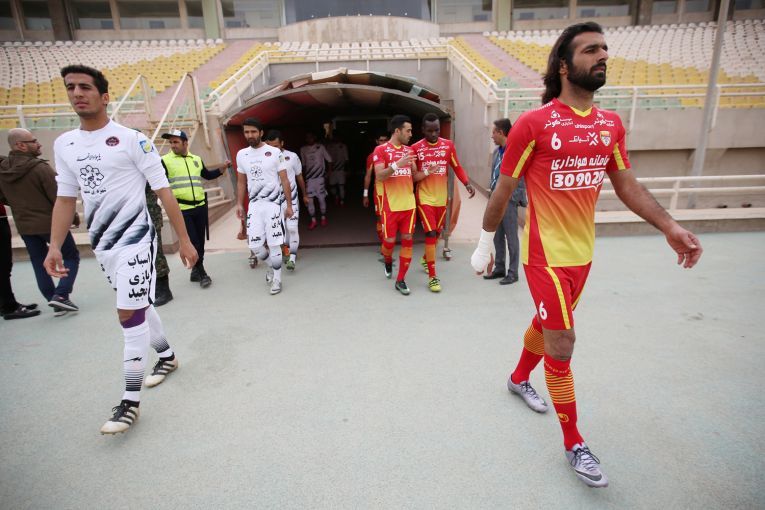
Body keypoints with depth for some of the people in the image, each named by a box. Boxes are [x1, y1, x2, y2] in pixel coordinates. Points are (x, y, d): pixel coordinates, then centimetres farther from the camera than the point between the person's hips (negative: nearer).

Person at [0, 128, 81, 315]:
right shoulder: (40, 168, -19)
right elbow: (59, 197, -17)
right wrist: (73, 216, -4)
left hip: (24, 226, 6)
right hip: (51, 223, -6)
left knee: (39, 264, 13)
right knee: (71, 257, 9)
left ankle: (56, 302, 16)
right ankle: (60, 294, -6)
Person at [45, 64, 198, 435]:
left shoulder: (131, 139, -8)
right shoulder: (64, 145, 9)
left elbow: (163, 192, -9)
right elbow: (65, 198, 15)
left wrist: (184, 240, -11)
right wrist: (55, 246, 7)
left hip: (134, 239, -6)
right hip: (101, 243, 6)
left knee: (130, 315, -7)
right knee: (138, 308, 17)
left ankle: (131, 401, 3)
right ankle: (167, 357, 39)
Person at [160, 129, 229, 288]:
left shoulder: (196, 159, 12)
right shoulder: (165, 161, -2)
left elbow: (207, 175, 25)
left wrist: (223, 168, 14)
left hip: (200, 206, 5)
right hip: (182, 209, -4)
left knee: (200, 241, 11)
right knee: (192, 242, -6)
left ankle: (196, 271, 26)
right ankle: (201, 273, 11)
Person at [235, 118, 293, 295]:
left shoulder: (275, 153, -4)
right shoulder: (241, 155, 8)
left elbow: (284, 180, -2)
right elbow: (241, 182, 16)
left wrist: (289, 205, -3)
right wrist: (239, 204, 9)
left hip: (273, 204, -4)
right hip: (254, 205, 4)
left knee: (274, 244, -3)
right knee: (255, 246, 3)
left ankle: (277, 279, 13)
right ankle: (271, 265, 32)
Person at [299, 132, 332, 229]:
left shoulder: (320, 147, 1)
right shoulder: (303, 149, 7)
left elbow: (329, 159, 6)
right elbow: (303, 164, 14)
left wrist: (329, 171, -2)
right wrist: (303, 176, 13)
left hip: (319, 177, -2)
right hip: (309, 178, 2)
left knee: (321, 198, 1)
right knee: (309, 199, -1)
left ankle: (323, 218, 20)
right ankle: (313, 220, 10)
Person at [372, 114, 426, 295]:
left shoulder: (410, 151, 11)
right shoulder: (381, 150, -5)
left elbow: (414, 176, 15)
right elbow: (379, 176, -15)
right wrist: (397, 165, -27)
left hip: (409, 204, 5)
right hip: (391, 205, -4)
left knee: (407, 240, 1)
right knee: (389, 240, 3)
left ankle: (400, 280, 10)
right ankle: (388, 262, 39)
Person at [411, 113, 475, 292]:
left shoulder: (448, 145, 1)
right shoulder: (416, 148, -6)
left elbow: (457, 167, 6)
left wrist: (467, 184, -7)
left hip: (441, 198, 4)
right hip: (424, 198, -4)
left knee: (437, 233, 16)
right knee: (431, 234, -10)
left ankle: (426, 258, 43)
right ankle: (432, 277, -3)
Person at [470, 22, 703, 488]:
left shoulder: (611, 124, 7)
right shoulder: (533, 123, -12)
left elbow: (628, 186, 12)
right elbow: (502, 191, -7)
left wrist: (670, 227, 1)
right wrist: (485, 243, -4)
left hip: (583, 252, 6)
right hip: (546, 253, -6)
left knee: (545, 324, 22)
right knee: (562, 342, -1)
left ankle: (519, 379, 48)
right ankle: (575, 444, 17)